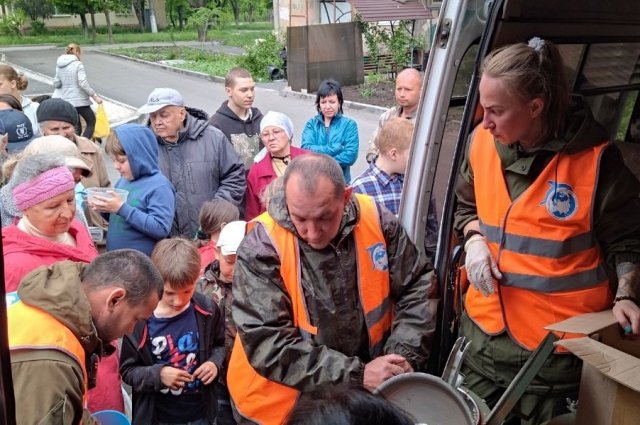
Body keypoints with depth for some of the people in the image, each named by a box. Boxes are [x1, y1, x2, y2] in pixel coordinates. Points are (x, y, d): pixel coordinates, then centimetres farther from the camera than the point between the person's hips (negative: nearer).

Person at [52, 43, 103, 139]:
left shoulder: (59, 66, 7)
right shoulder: (78, 64, -11)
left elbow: (56, 84, 10)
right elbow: (83, 83, -19)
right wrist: (95, 96, -15)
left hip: (66, 100, 6)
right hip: (80, 100, -6)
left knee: (76, 127, 14)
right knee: (91, 122, 9)